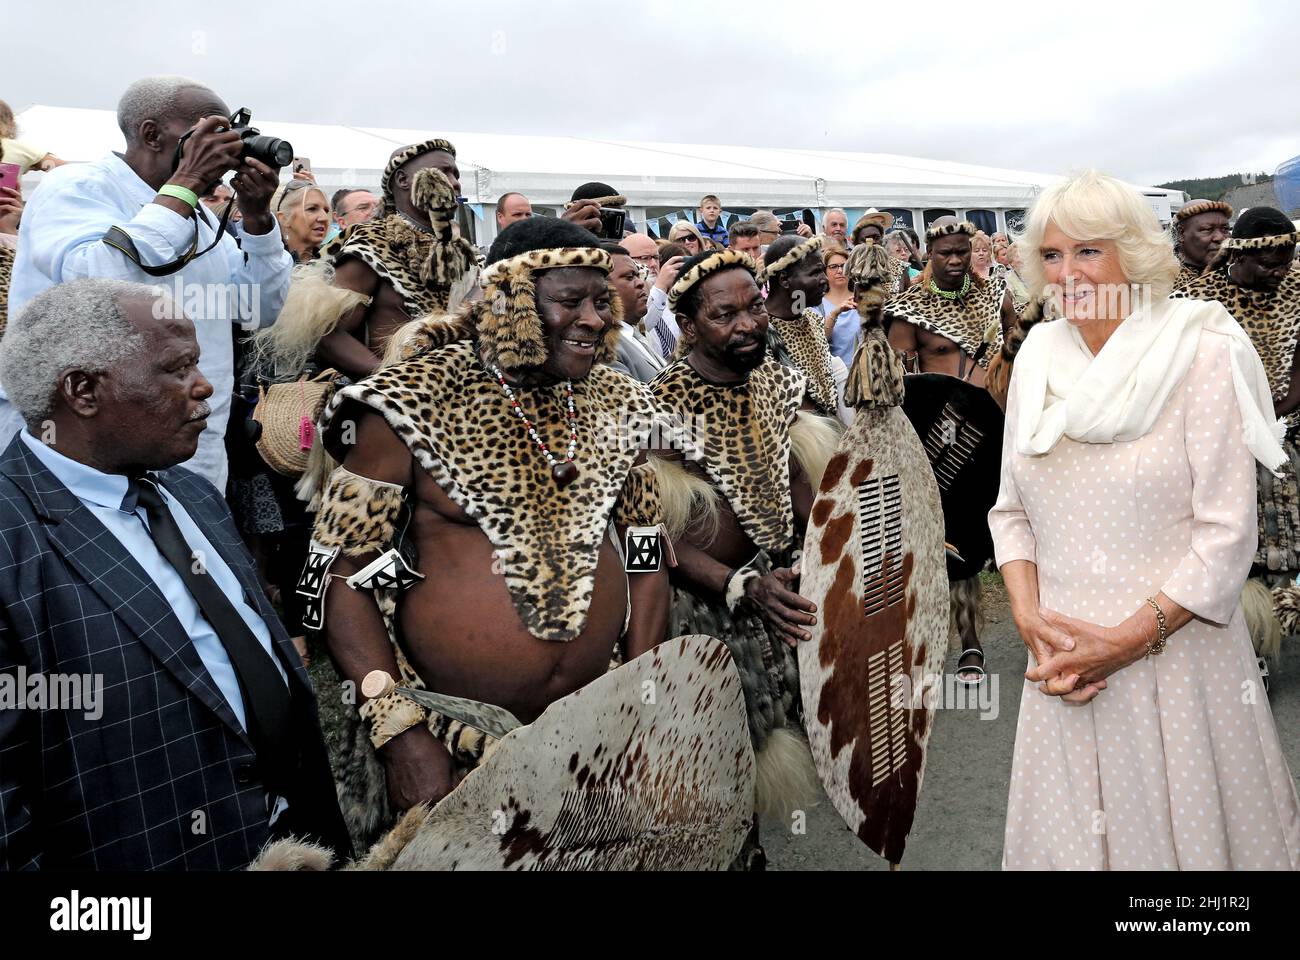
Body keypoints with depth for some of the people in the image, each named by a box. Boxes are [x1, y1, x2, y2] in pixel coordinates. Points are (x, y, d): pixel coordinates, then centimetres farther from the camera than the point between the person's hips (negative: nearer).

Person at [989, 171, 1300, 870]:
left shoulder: (1201, 354, -10)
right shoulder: (1037, 358, 4)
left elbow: (1227, 533, -13)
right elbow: (1011, 509, 7)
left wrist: (1129, 639, -17)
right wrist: (1027, 614, -7)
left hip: (1174, 650, -4)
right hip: (1063, 655, 4)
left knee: (1184, 825, 13)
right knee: (1069, 831, 18)